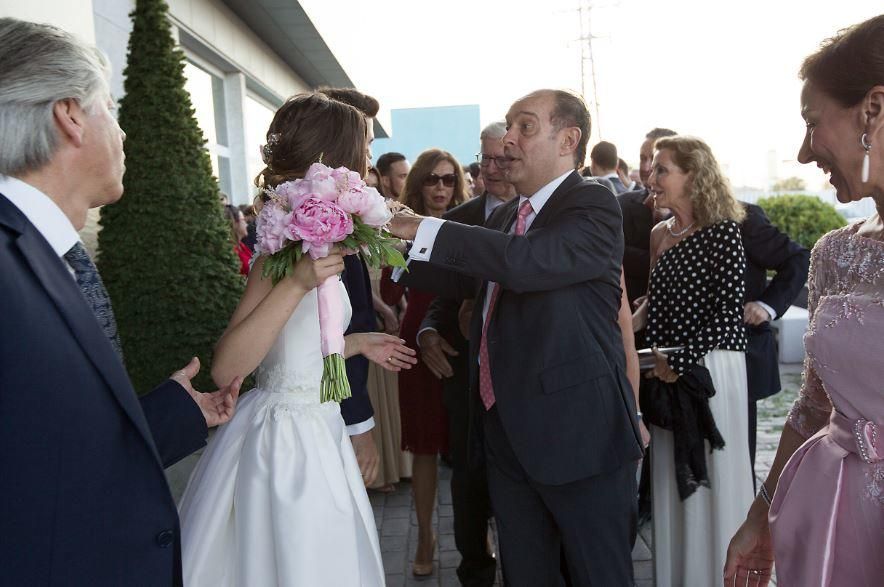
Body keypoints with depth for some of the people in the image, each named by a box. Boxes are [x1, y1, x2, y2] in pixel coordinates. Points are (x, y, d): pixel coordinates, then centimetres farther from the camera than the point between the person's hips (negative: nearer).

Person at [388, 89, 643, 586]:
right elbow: (462, 280, 22)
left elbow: (527, 261, -29)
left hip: (580, 432, -7)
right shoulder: (505, 216, 13)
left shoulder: (594, 204, -12)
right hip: (508, 432, 8)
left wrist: (421, 229, -25)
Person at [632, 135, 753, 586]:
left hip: (711, 367, -6)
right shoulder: (659, 233, 11)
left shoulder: (723, 232, -9)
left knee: (713, 476, 5)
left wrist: (682, 361, -15)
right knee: (671, 477, 13)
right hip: (668, 370, 6)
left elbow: (729, 311, -14)